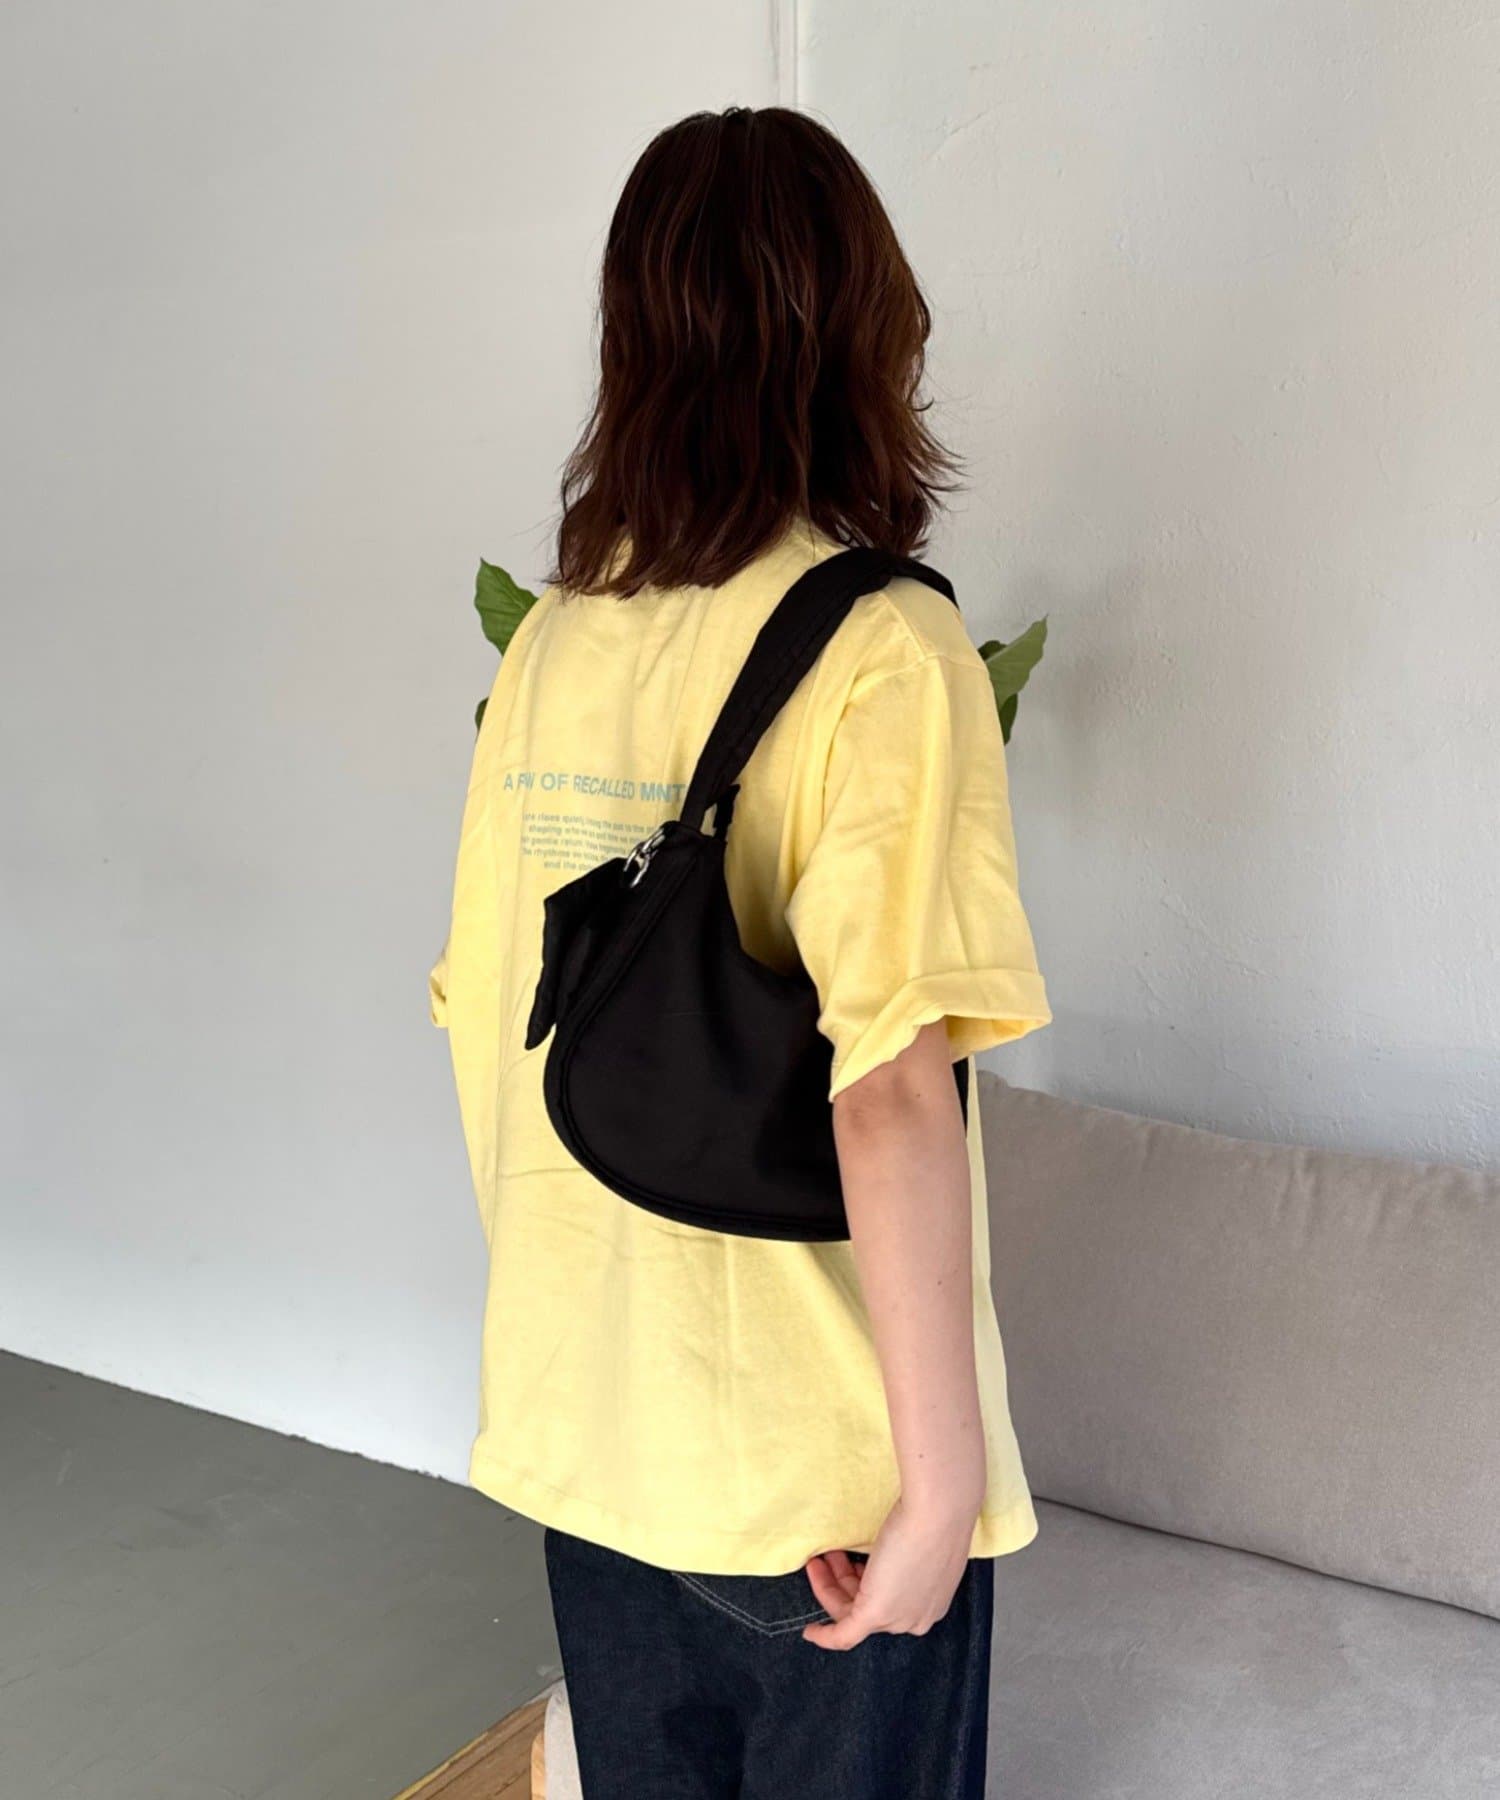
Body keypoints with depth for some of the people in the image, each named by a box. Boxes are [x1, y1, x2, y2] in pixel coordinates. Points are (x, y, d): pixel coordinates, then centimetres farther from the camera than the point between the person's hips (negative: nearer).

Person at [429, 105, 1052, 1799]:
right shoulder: (886, 648, -18)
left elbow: (483, 1024, 7)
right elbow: (889, 1088, -25)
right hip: (818, 1463, -5)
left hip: (578, 1428, 6)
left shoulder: (549, 640, 1)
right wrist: (946, 1472, -17)